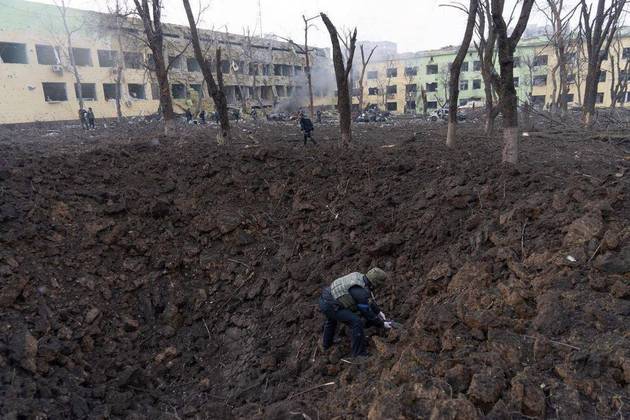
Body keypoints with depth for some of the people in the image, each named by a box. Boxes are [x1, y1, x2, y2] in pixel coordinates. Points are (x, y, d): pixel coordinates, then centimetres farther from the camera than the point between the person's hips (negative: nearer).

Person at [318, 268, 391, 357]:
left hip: (324, 298, 10)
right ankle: (359, 353, 4)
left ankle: (327, 343, 60)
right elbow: (367, 313, -9)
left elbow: (368, 299, 21)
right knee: (357, 322, -11)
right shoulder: (362, 292, -19)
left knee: (331, 319, 38)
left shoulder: (359, 276, 7)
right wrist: (382, 324, 4)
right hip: (330, 306, -10)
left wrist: (379, 311, 24)